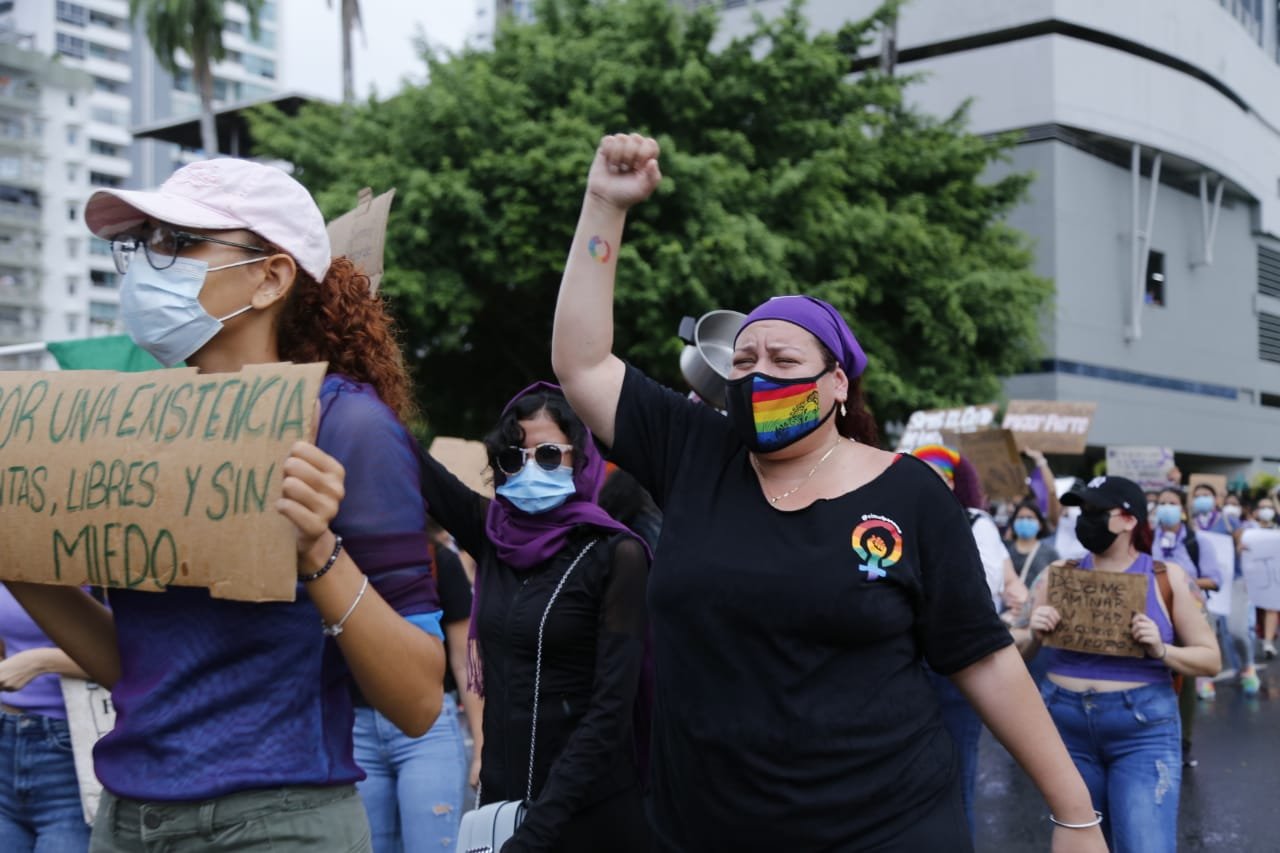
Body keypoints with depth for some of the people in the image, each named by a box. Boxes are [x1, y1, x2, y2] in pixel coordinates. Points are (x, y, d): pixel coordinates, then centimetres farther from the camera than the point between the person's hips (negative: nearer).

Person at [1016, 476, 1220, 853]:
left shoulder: (1166, 578, 0)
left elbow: (1211, 659, 4)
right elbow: (1021, 651, 11)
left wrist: (1162, 651, -14)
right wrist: (1034, 634, -11)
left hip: (1143, 730, -3)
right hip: (1065, 726, 3)